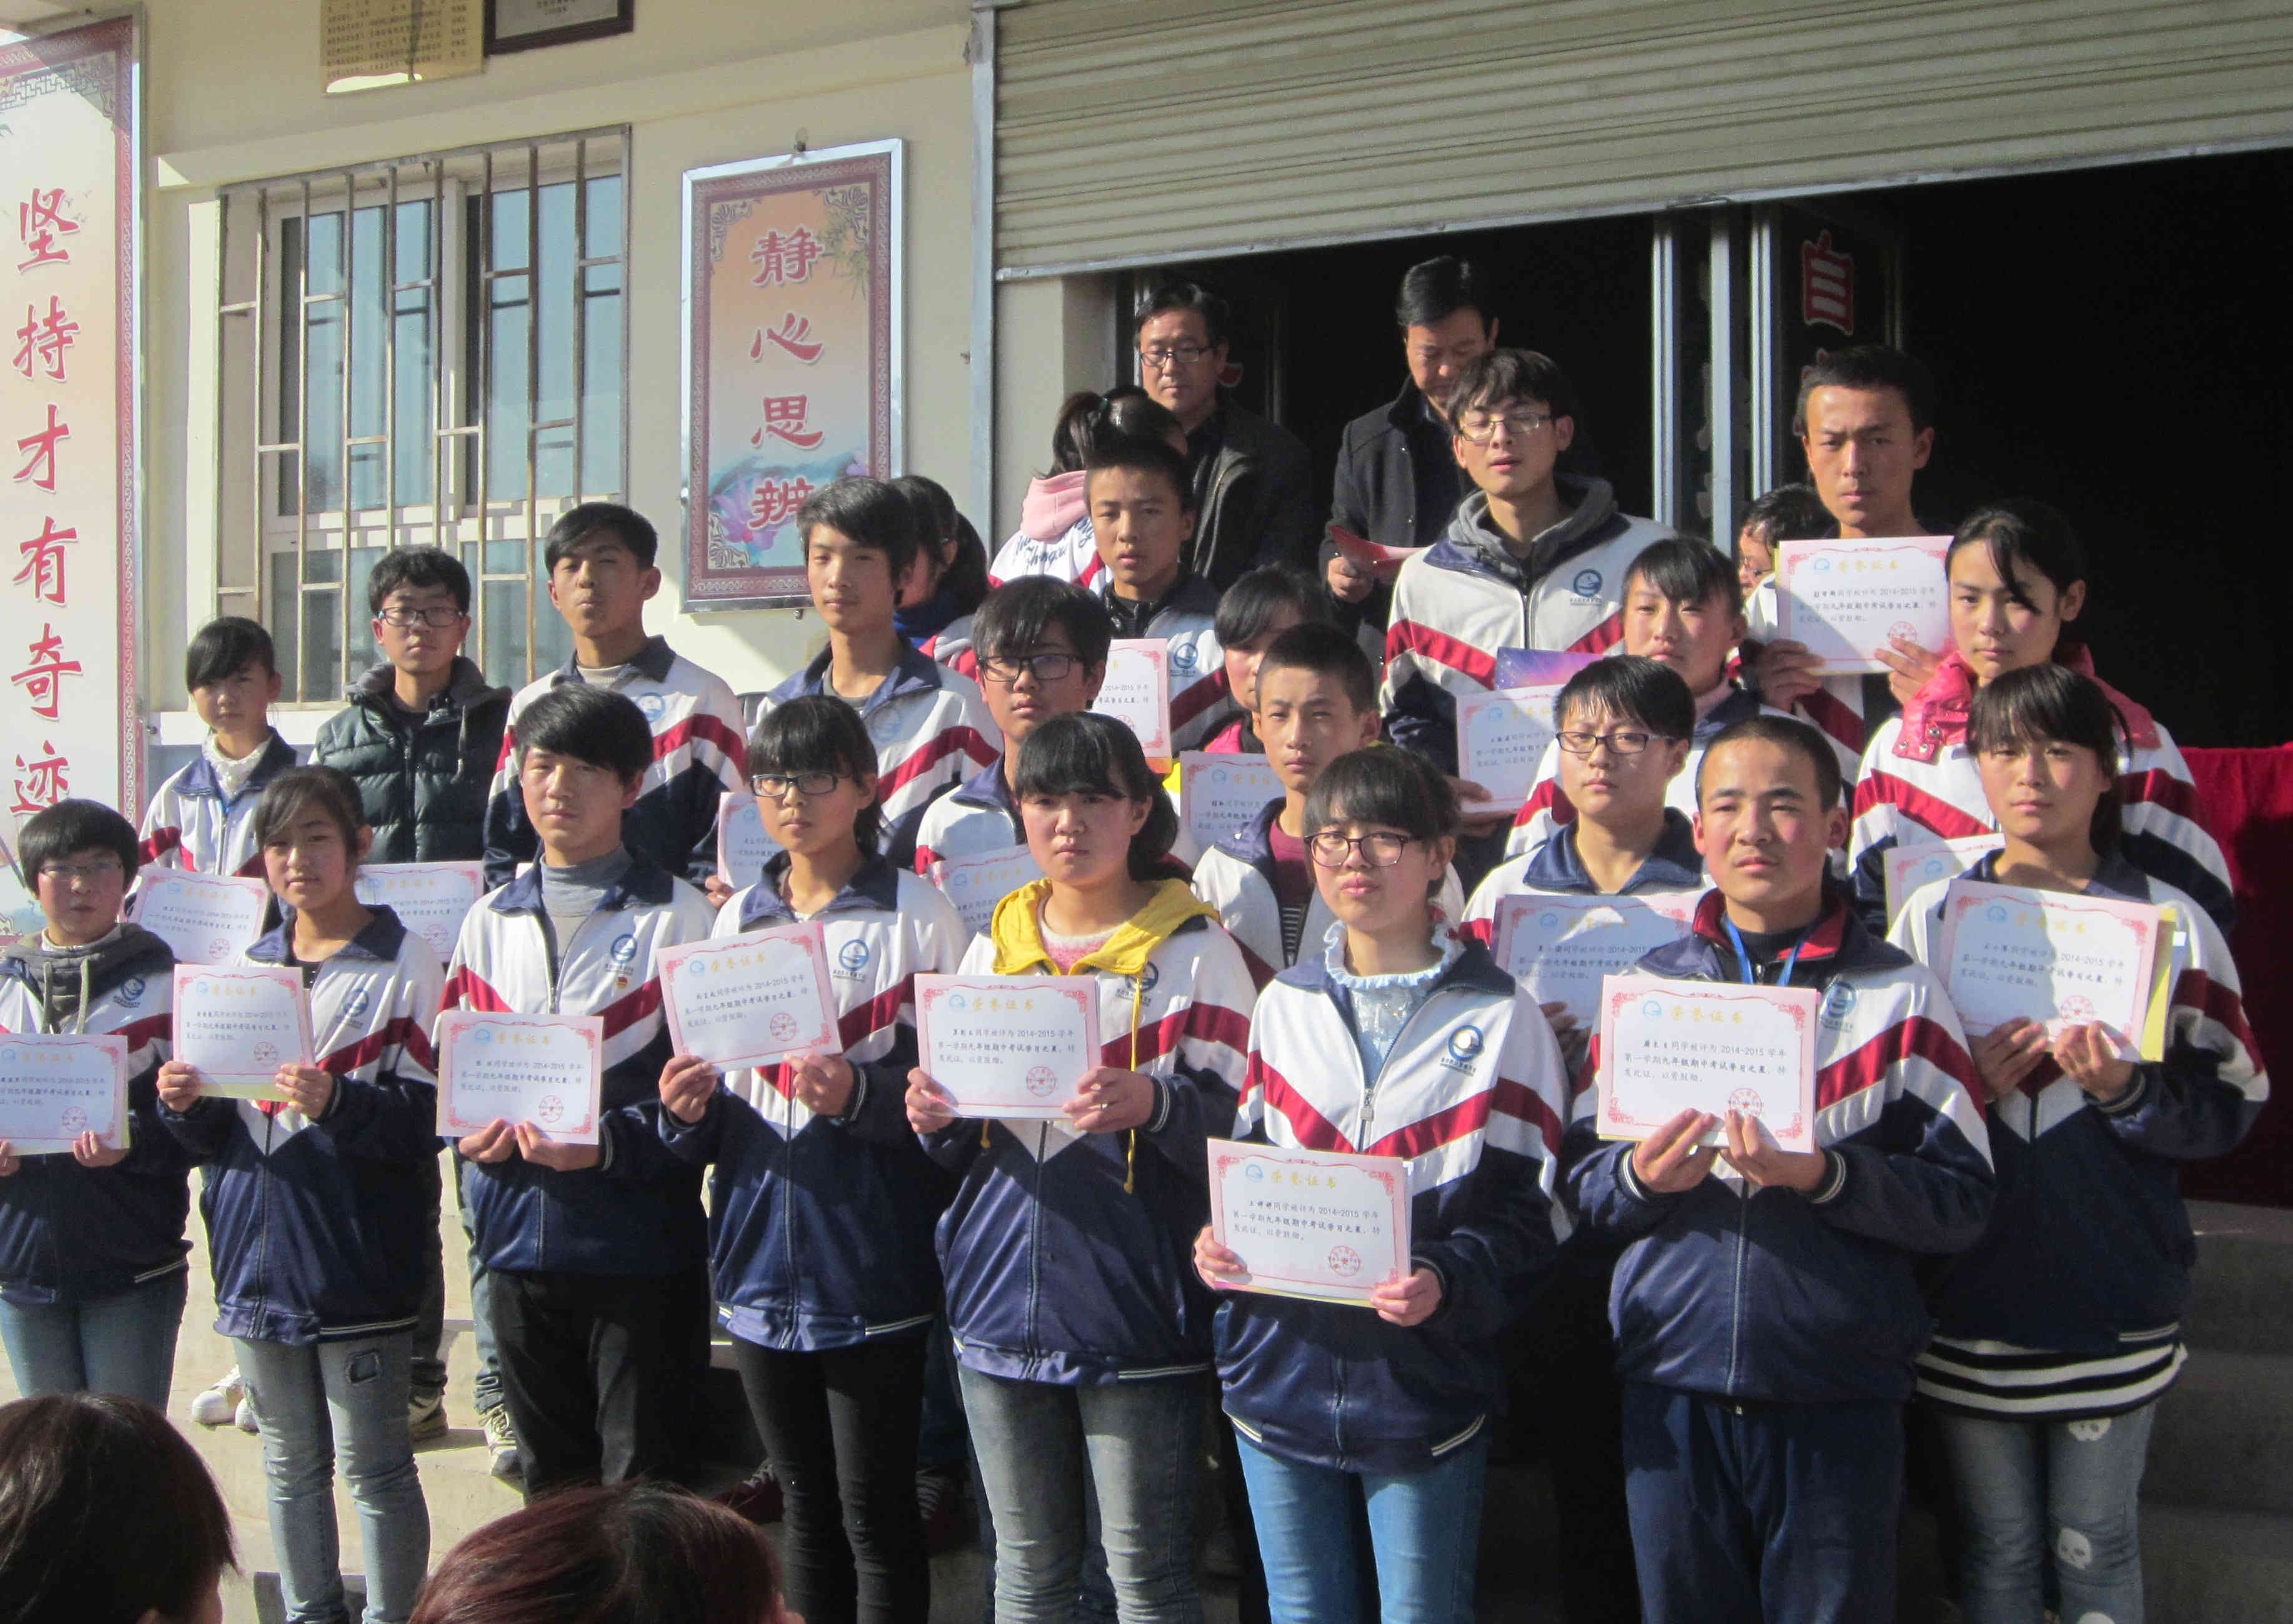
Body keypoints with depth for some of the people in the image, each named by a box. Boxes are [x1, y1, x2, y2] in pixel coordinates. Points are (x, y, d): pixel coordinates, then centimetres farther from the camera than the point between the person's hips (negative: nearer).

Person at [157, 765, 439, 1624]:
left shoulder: (405, 964, -5)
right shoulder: (249, 965, 14)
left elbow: (425, 1121, -13)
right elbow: (219, 1135, 15)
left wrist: (335, 1103, -27)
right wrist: (187, 1106, -6)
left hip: (357, 1255, -6)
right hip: (261, 1252, 6)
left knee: (374, 1466, -1)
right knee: (291, 1465, 15)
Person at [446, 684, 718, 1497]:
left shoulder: (677, 917, -4)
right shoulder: (490, 921, 12)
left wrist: (609, 1144, -21)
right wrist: (471, 1129, -4)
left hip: (640, 1248, -5)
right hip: (519, 1241, 5)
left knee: (642, 1483, 1)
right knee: (548, 1480, 16)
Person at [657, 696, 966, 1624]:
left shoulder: (918, 916, -5)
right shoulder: (736, 922, 12)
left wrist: (859, 1095, -24)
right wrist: (689, 1105, -4)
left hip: (875, 1269, -5)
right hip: (762, 1264, 5)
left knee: (876, 1513, 1)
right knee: (804, 1508, 16)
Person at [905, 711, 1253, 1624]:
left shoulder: (1193, 950, -2)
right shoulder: (994, 946, 13)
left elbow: (1231, 1127, -8)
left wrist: (1149, 1104, -27)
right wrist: (938, 1116, -4)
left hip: (1134, 1301, -4)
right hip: (1003, 1297, 5)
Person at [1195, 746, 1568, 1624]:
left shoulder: (1499, 1016, -4)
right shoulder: (1284, 1003, 8)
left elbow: (1532, 1209, -6)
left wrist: (1446, 1281, -22)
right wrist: (1215, 1243, -5)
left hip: (1424, 1386, -3)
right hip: (1279, 1379, 4)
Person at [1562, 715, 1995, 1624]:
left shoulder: (1897, 994, 3)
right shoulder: (1648, 987, 9)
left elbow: (1963, 1202, -4)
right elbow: (1578, 1182, 8)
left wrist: (1823, 1174, -19)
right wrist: (1643, 1177, -13)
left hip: (1840, 1399, -2)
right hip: (1673, 1388, 2)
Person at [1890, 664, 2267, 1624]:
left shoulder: (2169, 922, 0)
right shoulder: (1931, 915, 4)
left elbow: (2232, 1106, -2)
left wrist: (2126, 1089, -19)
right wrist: (1963, 1086, -13)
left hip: (2114, 1300, -1)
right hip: (1971, 1302, 1)